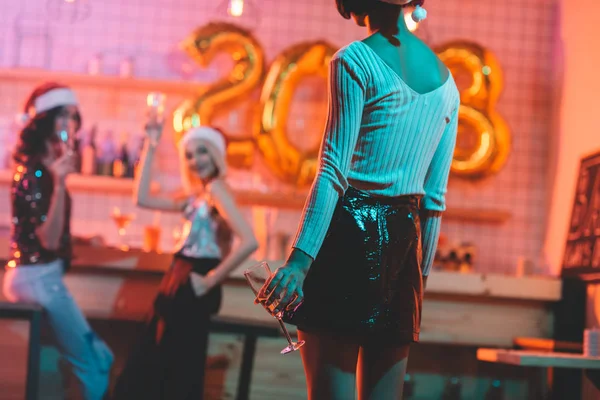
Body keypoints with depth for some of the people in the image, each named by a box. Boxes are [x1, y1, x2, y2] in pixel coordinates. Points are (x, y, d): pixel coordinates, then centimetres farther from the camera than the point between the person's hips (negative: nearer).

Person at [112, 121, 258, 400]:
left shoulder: (216, 189, -12)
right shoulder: (195, 196, 14)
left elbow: (249, 242, -24)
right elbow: (142, 198, 15)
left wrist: (211, 280, -15)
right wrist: (150, 148, 10)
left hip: (191, 291, -9)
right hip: (180, 288, 9)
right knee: (147, 372, 14)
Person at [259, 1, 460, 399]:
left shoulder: (355, 61, -5)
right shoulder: (445, 80, 13)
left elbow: (334, 171, -13)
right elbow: (435, 197, 13)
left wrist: (300, 259, -15)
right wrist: (420, 273, 19)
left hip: (350, 232, -6)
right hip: (406, 242, 6)